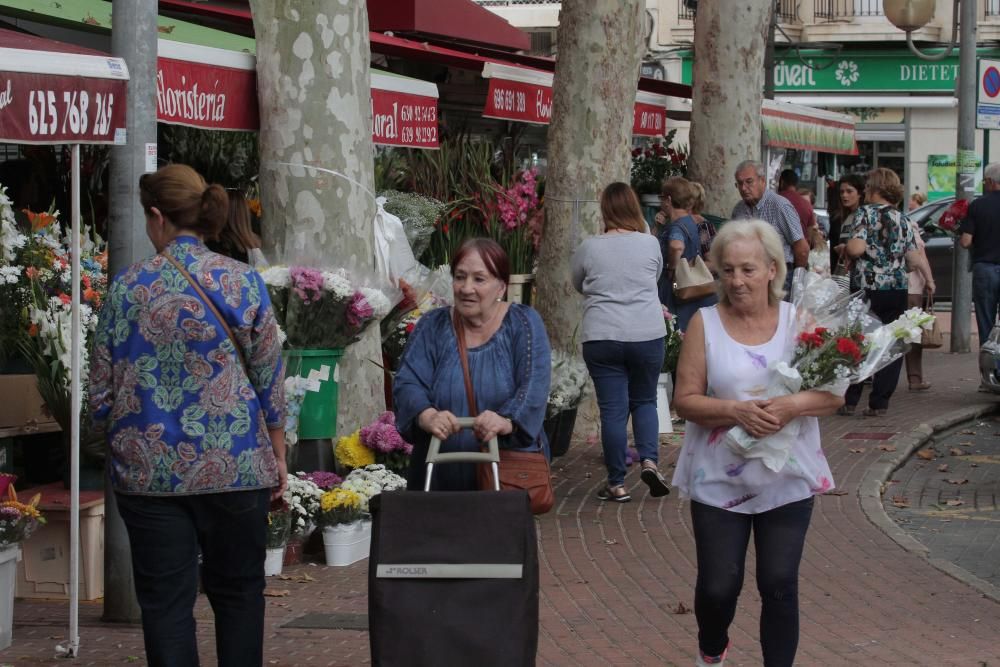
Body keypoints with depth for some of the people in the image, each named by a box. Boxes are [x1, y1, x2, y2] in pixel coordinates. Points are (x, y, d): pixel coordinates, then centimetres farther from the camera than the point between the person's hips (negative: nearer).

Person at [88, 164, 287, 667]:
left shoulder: (128, 287, -3)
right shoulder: (243, 283, -3)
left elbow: (101, 389, 0)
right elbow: (270, 380, 0)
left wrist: (119, 444, 16)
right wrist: (278, 455, 11)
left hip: (150, 469, 0)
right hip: (234, 468, 1)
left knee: (164, 602, 5)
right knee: (238, 592, 13)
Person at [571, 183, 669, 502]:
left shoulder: (589, 248, -3)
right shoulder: (650, 244, -1)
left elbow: (577, 285, 13)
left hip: (602, 337, -1)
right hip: (647, 334, 1)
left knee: (613, 410, 3)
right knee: (644, 401, 18)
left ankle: (616, 484, 6)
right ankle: (649, 460, -2)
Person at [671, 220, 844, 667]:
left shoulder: (800, 322, 0)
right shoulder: (705, 324, -2)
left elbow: (833, 394, -2)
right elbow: (685, 399, -6)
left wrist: (793, 405, -22)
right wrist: (734, 411, -23)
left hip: (788, 479, 1)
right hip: (719, 480, 0)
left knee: (780, 586, 0)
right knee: (718, 587, 4)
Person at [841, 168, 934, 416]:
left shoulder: (866, 213, -5)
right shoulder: (902, 219, 11)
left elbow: (856, 248, -17)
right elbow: (914, 256, 11)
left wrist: (844, 247, 4)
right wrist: (929, 279, 24)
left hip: (869, 289, -4)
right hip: (897, 291, 4)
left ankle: (849, 401, 7)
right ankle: (878, 403, 4)